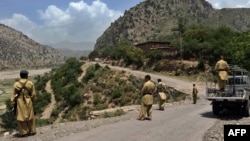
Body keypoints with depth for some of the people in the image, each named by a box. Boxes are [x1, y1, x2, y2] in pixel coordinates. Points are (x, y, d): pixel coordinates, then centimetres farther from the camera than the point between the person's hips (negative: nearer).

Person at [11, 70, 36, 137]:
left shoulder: (16, 84, -11)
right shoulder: (30, 83, -9)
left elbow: (14, 95, -4)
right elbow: (33, 94, -4)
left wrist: (13, 102, 8)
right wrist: (33, 101, 12)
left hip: (20, 102, -2)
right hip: (28, 102, 2)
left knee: (21, 117, 9)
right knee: (29, 116, 14)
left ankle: (23, 132, 12)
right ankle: (31, 131, 22)